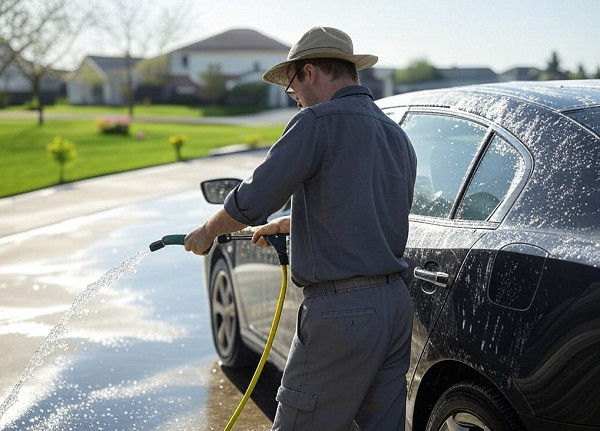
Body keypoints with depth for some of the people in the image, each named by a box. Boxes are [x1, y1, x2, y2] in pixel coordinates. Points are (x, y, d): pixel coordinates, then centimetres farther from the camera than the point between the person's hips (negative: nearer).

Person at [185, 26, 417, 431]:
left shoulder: (320, 122, -11)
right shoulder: (397, 135, 16)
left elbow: (251, 201, -13)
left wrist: (206, 233, 6)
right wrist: (284, 225, 37)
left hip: (342, 311, -9)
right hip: (396, 305, 9)